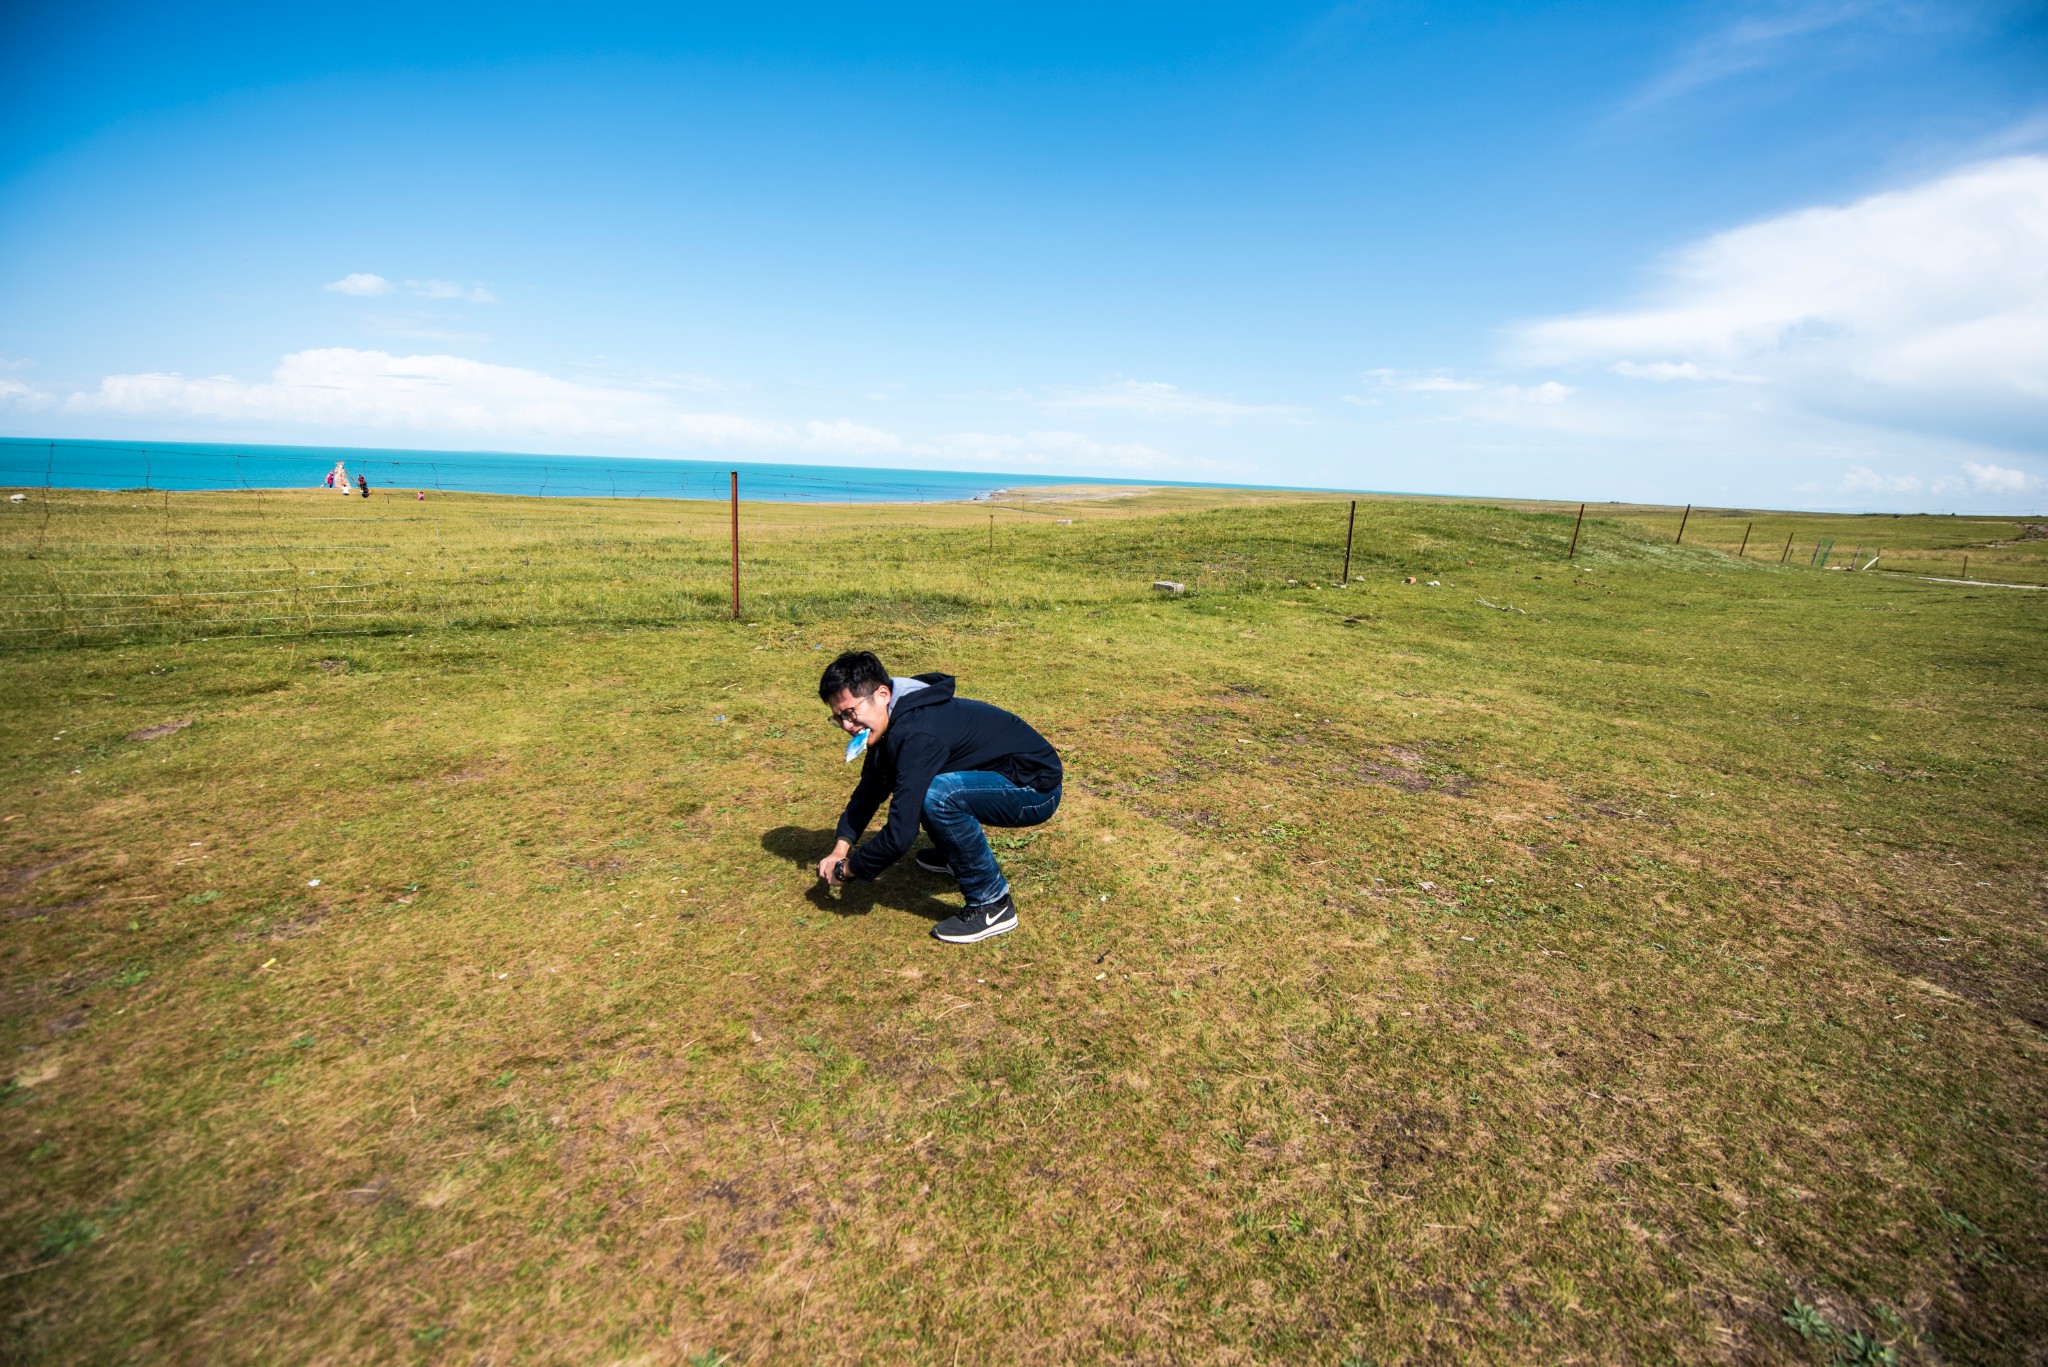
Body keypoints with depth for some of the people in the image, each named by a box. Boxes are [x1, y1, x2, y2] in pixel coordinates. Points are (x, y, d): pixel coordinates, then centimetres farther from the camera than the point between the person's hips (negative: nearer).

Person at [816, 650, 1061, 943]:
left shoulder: (917, 734, -29)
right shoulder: (892, 720, 1)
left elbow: (899, 836, -30)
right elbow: (870, 787, 16)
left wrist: (847, 870, -12)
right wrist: (841, 847, 4)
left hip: (1036, 788, -10)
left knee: (936, 795, -31)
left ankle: (992, 905, -14)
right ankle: (956, 854, 28)